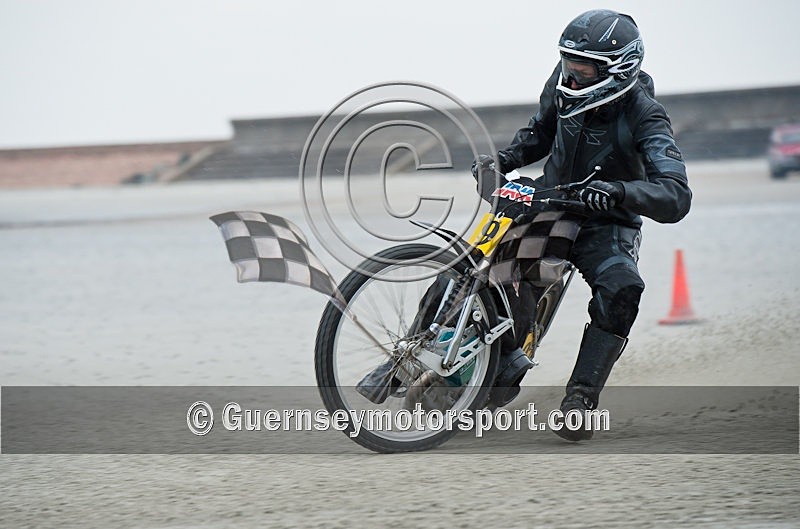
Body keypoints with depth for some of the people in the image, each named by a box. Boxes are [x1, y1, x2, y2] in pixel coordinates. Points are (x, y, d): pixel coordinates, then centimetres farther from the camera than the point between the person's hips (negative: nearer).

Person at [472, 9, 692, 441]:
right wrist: (506, 158, -2)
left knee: (621, 290, -32)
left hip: (606, 224, -5)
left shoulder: (644, 117, -21)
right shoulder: (563, 84, -6)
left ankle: (581, 397, -28)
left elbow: (676, 197, -32)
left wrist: (619, 191, -49)